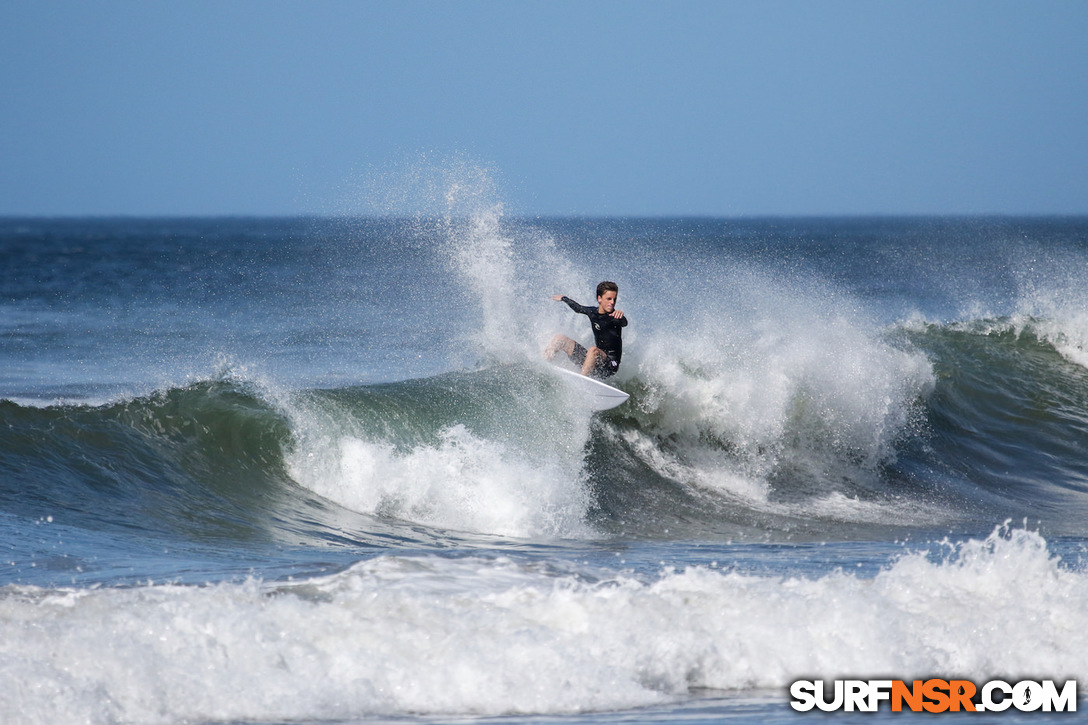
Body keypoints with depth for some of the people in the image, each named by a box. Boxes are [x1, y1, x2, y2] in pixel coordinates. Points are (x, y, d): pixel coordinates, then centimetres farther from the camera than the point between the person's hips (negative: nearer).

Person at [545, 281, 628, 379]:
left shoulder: (613, 316, -14)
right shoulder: (592, 312, 5)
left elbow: (624, 323, -37)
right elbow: (578, 308, 26)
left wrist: (621, 315, -60)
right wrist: (564, 298, 43)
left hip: (610, 365, -7)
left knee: (593, 350, -39)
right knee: (560, 339, 6)